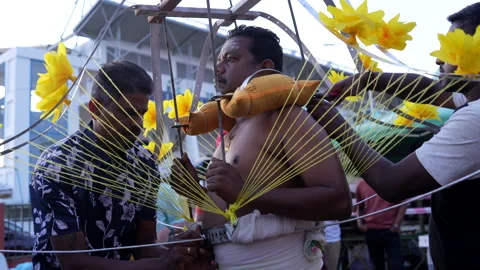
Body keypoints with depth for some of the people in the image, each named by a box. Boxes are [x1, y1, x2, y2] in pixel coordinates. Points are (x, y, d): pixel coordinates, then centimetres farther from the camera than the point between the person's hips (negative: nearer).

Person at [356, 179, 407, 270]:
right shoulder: (362, 184, 6)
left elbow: (403, 202, -1)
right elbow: (360, 206, 19)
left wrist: (397, 224, -8)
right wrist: (359, 222, 3)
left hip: (390, 229, -3)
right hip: (370, 230, 3)